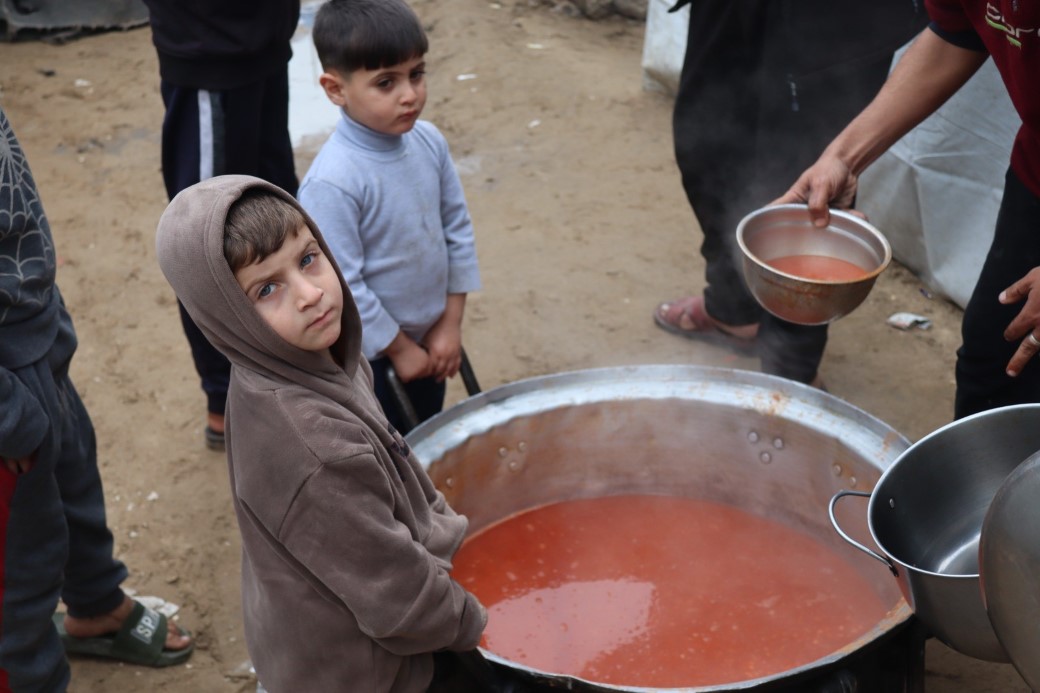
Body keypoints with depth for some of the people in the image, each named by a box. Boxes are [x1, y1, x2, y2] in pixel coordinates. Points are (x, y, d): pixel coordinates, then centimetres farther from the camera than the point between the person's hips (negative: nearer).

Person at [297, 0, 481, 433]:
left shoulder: (428, 142, -9)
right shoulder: (333, 182, -30)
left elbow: (457, 229, 0)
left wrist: (450, 323, -2)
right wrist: (399, 348, -14)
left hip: (427, 342, 6)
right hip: (365, 359, -6)